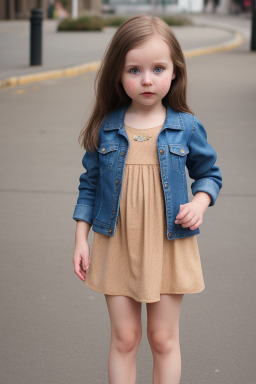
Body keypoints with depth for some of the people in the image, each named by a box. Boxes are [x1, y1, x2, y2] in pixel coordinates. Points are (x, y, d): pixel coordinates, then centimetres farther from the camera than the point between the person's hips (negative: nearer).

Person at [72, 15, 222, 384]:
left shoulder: (187, 128, -5)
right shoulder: (104, 129, -3)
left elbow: (209, 172, 9)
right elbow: (89, 185, 5)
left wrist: (200, 203, -11)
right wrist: (81, 239, 2)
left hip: (169, 247, -1)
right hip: (116, 246, 1)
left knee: (164, 339, 9)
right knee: (124, 338, 9)